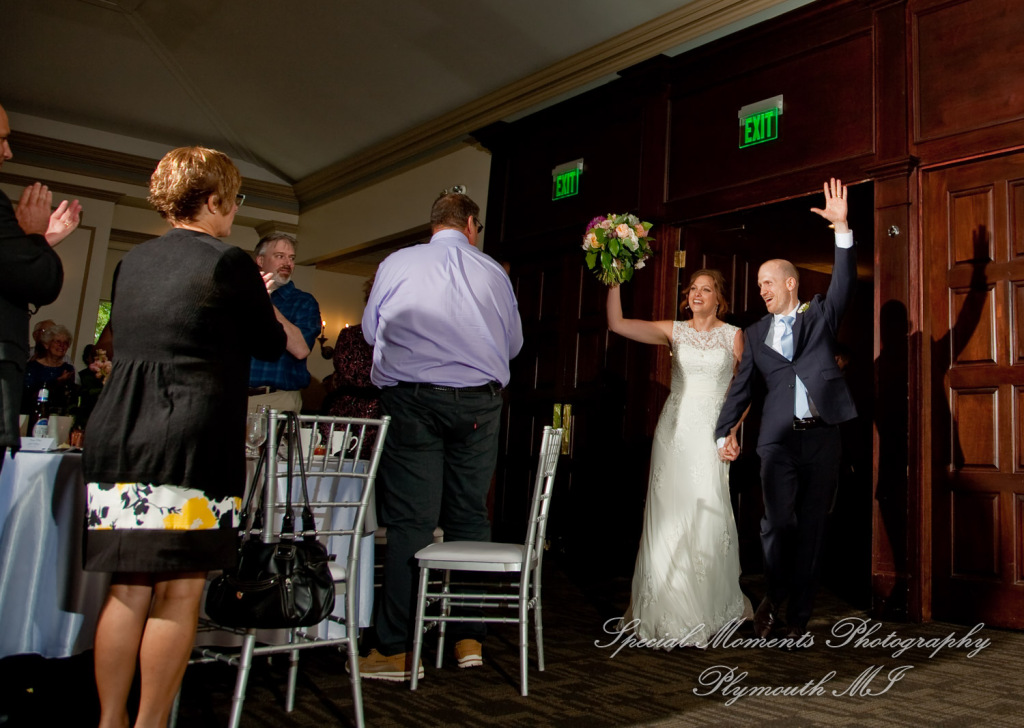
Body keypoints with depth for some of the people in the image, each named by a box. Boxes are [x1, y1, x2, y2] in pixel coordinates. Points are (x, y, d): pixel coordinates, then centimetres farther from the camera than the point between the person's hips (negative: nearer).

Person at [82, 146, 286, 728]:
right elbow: (270, 345, 5)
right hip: (191, 440, -7)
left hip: (116, 434, 7)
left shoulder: (133, 261, 15)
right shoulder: (230, 263, -5)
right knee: (179, 593, 3)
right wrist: (259, 300, 25)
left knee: (129, 588, 13)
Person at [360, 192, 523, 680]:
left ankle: (397, 650, 3)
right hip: (479, 405, 2)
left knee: (409, 520, -1)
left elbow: (371, 331, 15)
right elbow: (513, 342, 16)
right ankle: (469, 639, 15)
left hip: (412, 400, -2)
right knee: (470, 513, 10)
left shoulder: (396, 264, 3)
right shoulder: (494, 273, 6)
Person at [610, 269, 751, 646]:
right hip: (674, 429, 1)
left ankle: (709, 609, 11)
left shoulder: (733, 335, 7)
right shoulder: (674, 331, 8)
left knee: (707, 515, -6)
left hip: (711, 432, -1)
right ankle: (667, 609, 11)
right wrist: (615, 281, -9)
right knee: (668, 515, 0)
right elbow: (617, 323, 0)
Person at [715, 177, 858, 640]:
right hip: (779, 439, 0)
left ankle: (798, 612, 17)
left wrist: (842, 229, -15)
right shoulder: (755, 334, 14)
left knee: (812, 525, 5)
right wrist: (725, 432, -3)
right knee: (778, 521, -10)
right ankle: (773, 597, 15)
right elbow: (740, 387, 9)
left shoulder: (820, 316, 12)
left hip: (822, 437, 0)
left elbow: (843, 285, -5)